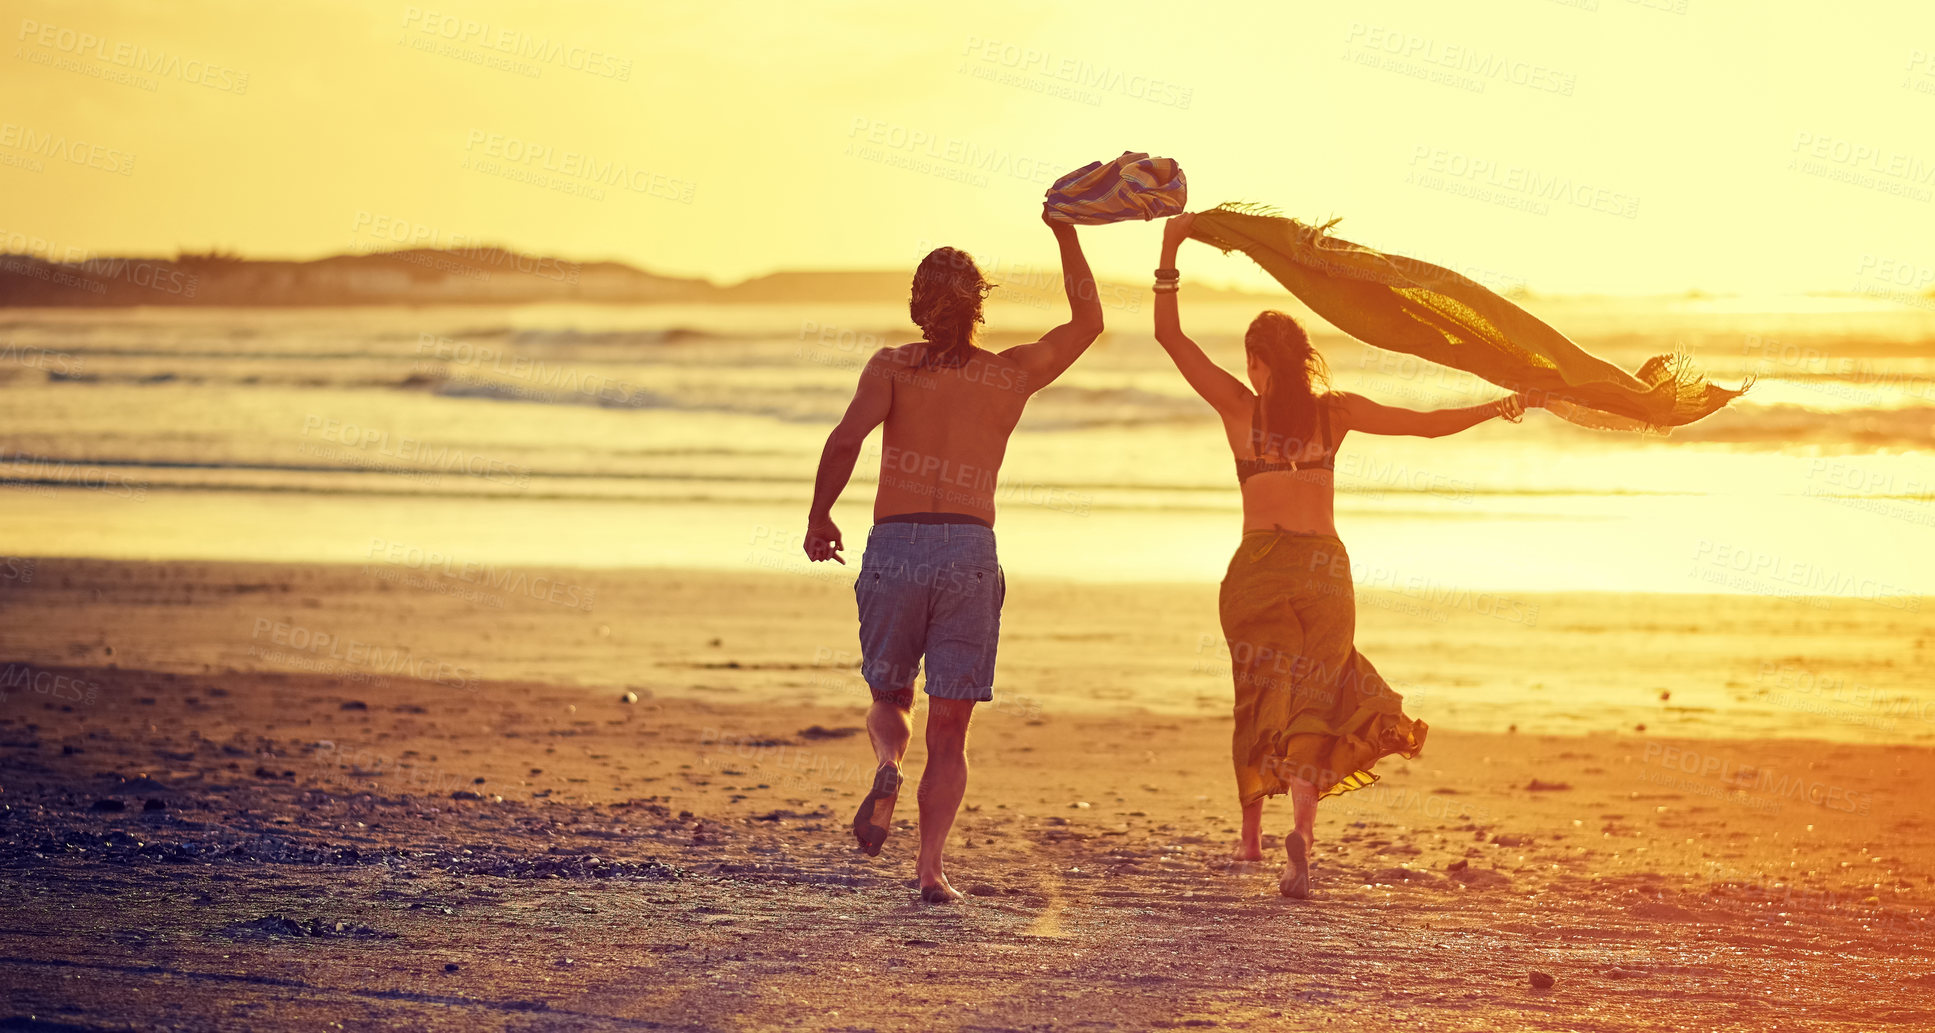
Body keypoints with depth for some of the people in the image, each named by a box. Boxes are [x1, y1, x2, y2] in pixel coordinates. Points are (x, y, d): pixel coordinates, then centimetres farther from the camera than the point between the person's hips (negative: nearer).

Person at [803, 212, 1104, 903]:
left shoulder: (893, 367, 3)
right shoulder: (1012, 374, 8)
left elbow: (847, 438, -13)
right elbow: (1088, 323, 23)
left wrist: (819, 516, 0)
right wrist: (1066, 236, 24)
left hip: (893, 547, 0)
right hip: (970, 552, 0)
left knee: (890, 700, 19)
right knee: (949, 729, 5)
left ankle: (887, 767, -14)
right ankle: (931, 867, -7)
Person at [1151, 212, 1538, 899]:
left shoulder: (1240, 407, -1)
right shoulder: (1336, 412, 3)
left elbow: (1170, 336, 0)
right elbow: (1429, 424, 6)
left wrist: (1170, 254, 1)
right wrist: (1502, 407, 19)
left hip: (1257, 570, 0)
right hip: (1324, 569, 0)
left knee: (1260, 697, 16)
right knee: (1311, 700, 0)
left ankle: (1252, 833, 20)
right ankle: (1302, 829, -22)